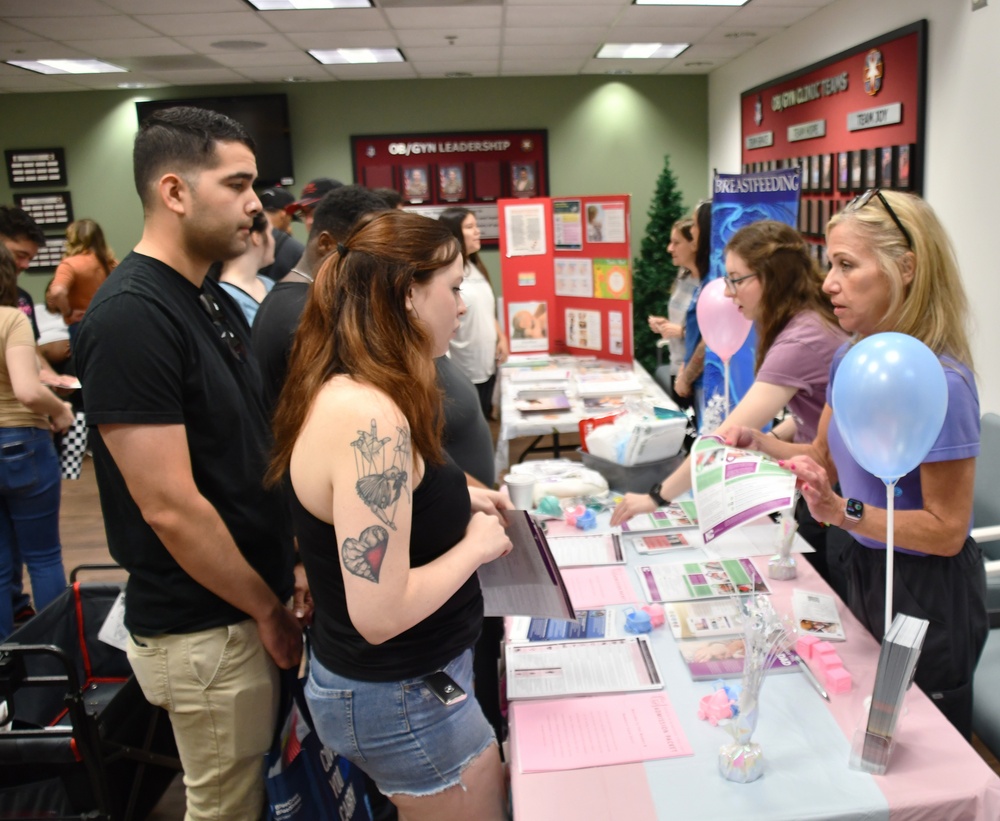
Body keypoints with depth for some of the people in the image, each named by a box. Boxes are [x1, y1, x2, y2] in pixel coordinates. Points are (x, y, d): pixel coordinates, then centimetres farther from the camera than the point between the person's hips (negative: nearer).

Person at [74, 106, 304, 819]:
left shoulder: (217, 300, 6)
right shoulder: (131, 317, -22)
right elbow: (170, 508, -24)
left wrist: (292, 560, 7)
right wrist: (268, 608, -13)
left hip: (249, 605, 8)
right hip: (204, 627, -8)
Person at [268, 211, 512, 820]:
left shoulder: (344, 393, 0)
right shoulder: (370, 418, -31)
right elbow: (380, 613, -32)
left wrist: (455, 499, 5)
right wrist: (476, 544, -18)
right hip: (401, 698, -9)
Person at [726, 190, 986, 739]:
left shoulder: (939, 382, -26)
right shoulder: (850, 357, -2)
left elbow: (946, 531, -22)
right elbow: (827, 457, 9)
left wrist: (843, 511, -34)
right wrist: (758, 444, -7)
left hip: (926, 595, -7)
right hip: (864, 569, 8)